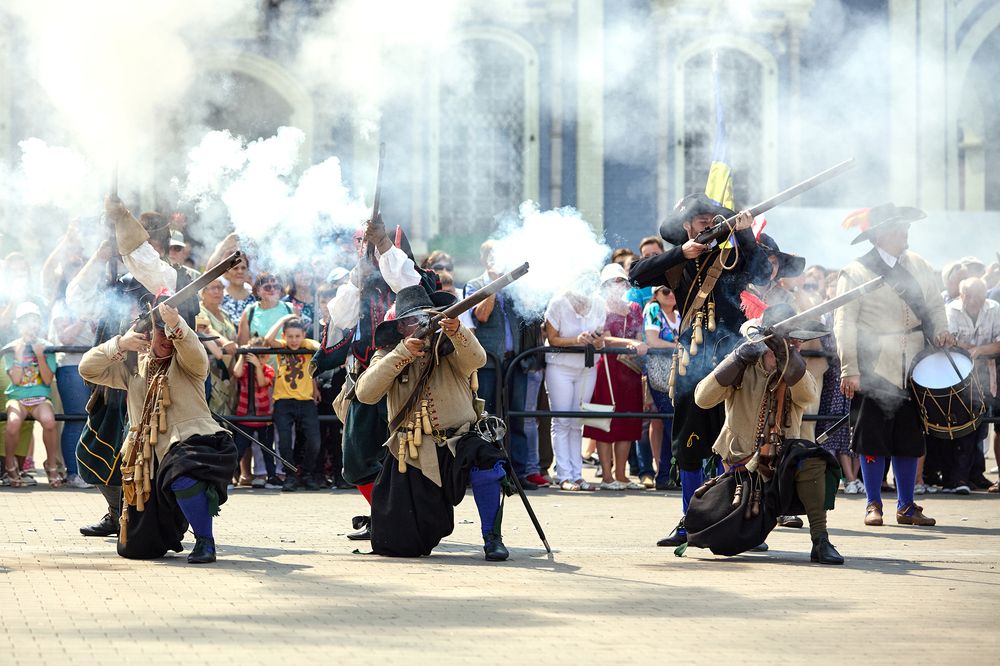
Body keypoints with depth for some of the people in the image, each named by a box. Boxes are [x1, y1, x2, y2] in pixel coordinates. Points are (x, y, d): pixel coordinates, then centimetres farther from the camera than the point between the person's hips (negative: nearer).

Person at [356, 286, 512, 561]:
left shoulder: (449, 349, 1)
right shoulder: (388, 356, 5)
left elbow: (476, 359, -21)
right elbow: (366, 393, -12)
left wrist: (456, 330, -41)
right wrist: (402, 353, -20)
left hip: (456, 445, -1)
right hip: (411, 460, 1)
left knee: (484, 458, -36)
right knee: (397, 546, -4)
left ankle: (492, 538, -18)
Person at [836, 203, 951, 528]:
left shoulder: (919, 266, 10)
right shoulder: (855, 273, -4)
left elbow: (934, 305, 20)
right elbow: (844, 324, -6)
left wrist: (940, 331, -1)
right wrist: (849, 371, -11)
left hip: (912, 367, 4)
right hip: (874, 368, -4)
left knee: (909, 437, 7)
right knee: (872, 439, 0)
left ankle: (906, 506, 16)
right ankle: (873, 505, 11)